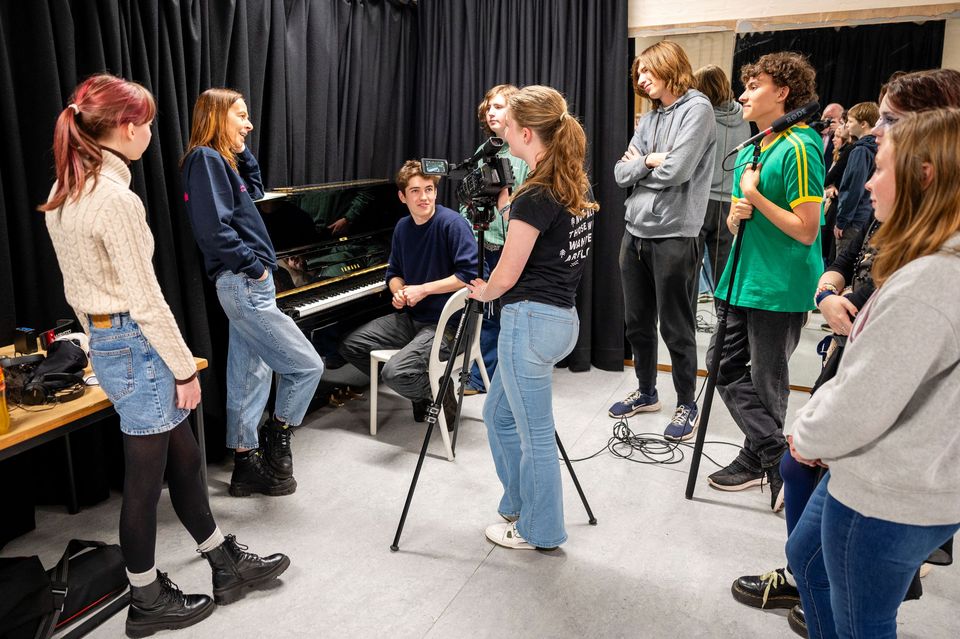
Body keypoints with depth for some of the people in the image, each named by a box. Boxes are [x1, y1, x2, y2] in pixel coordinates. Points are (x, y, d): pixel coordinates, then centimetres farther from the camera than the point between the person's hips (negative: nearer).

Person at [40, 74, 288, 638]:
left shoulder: (65, 193, 8)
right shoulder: (116, 199, -21)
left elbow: (82, 285, 14)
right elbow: (146, 300, -20)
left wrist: (104, 340, 21)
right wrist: (185, 369, -13)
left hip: (104, 340, 10)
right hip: (137, 345, -10)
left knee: (184, 457, 18)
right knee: (145, 478, 7)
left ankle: (228, 565, 33)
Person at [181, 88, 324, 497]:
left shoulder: (222, 160, 17)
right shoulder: (205, 158, -12)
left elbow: (255, 191, 27)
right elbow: (215, 229, -21)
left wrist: (242, 152, 16)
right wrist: (255, 266, -15)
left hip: (247, 284, 10)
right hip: (243, 284, -10)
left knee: (251, 376, 14)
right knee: (306, 365, -7)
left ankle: (246, 464, 23)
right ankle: (275, 445, 10)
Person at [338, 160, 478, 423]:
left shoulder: (452, 223, -14)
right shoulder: (402, 227, 8)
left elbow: (470, 274, -23)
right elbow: (394, 273, 20)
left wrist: (423, 289, -18)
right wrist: (399, 292, -4)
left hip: (445, 323, -8)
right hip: (410, 317, 8)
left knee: (395, 372, -27)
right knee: (350, 346, 5)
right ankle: (420, 390, 14)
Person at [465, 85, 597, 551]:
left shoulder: (534, 196, -17)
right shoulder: (577, 187, 10)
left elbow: (506, 277, -13)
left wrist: (481, 293, 7)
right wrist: (508, 207, 13)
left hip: (530, 320, -9)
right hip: (563, 316, 9)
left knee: (535, 433, 6)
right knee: (499, 415, 22)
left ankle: (539, 531, 23)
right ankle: (518, 505, 36)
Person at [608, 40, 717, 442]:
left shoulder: (696, 109, -6)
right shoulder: (649, 118, 16)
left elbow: (676, 171, -17)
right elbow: (621, 173, 8)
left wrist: (639, 166, -1)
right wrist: (649, 160, -9)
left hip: (674, 236, -7)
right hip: (635, 232, 8)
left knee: (676, 329, 2)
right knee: (637, 322, 15)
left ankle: (687, 405, 18)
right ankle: (646, 393, 32)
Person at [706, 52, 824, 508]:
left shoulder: (799, 148, -14)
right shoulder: (748, 151, 14)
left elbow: (806, 230, -18)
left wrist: (755, 197, -15)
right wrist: (736, 215, -4)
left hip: (781, 287, -9)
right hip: (744, 278, 9)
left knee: (766, 380, 3)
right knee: (724, 362, 9)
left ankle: (760, 459, 23)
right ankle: (774, 457, 18)